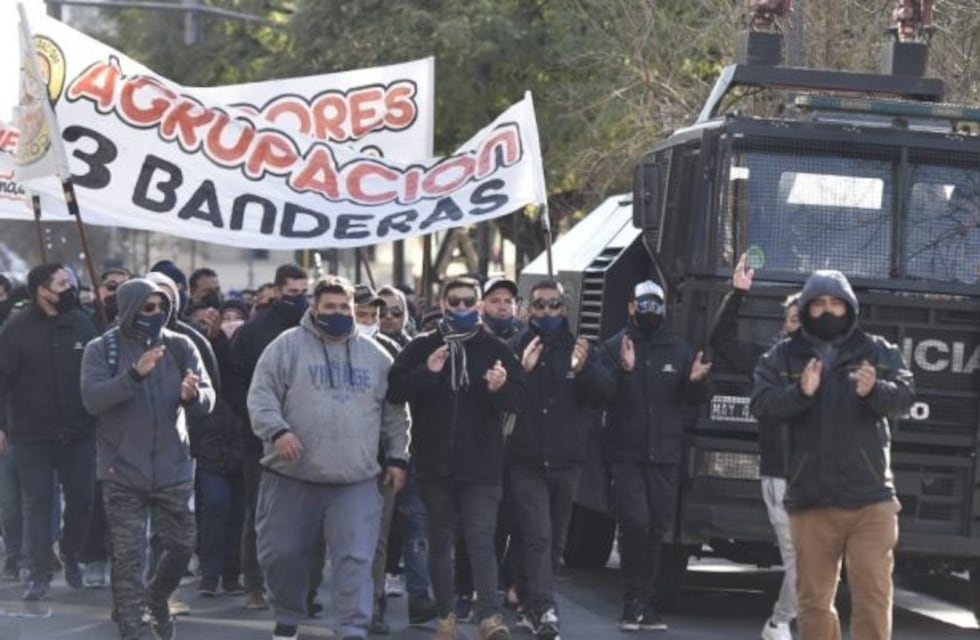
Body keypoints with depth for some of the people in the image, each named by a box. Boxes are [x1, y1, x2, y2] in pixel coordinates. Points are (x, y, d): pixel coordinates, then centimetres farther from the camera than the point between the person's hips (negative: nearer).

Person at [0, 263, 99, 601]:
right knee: (37, 504, 2)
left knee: (82, 498, 7)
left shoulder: (82, 323, 1)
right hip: (31, 435, -3)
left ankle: (71, 554, 32)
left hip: (79, 433, 3)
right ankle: (39, 575, 6)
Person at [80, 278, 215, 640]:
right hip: (122, 473, -3)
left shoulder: (180, 347, 2)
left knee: (181, 546, 10)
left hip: (173, 470, 3)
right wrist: (134, 374, -30)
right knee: (128, 555, 1)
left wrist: (193, 395, -27)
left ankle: (157, 598, 38)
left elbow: (208, 400, -2)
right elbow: (92, 399, -17)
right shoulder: (102, 350, -4)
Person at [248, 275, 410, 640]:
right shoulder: (288, 346, 0)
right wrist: (277, 430, -21)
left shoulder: (374, 356, 10)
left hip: (355, 480, 1)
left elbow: (393, 413, 17)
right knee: (283, 553, 8)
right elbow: (262, 395, -6)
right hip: (292, 475, -1)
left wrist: (397, 457, 13)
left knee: (354, 558, -7)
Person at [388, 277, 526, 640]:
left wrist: (501, 388, -19)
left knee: (481, 540, -9)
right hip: (435, 466, 1)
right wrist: (426, 373, -18)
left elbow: (519, 399, 3)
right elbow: (394, 391, -3)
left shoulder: (495, 350, 5)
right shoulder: (421, 348, 5)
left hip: (482, 467, -1)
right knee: (440, 542, 9)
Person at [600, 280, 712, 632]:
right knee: (635, 524, -15)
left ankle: (644, 604, 15)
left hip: (665, 457, 3)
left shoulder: (680, 350, 9)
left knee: (657, 530, 6)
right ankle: (634, 604, -8)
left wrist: (697, 381, -14)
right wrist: (623, 370, -28)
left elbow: (700, 399, 8)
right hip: (626, 455, -3)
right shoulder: (614, 347, 1)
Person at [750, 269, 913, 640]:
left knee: (873, 595, -5)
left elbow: (903, 398, -8)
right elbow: (761, 405, -7)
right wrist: (800, 393, -27)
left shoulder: (878, 353, 5)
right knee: (813, 599, 7)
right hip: (810, 500, 1)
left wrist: (874, 391, -30)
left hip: (870, 501, -1)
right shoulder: (783, 357, 6)